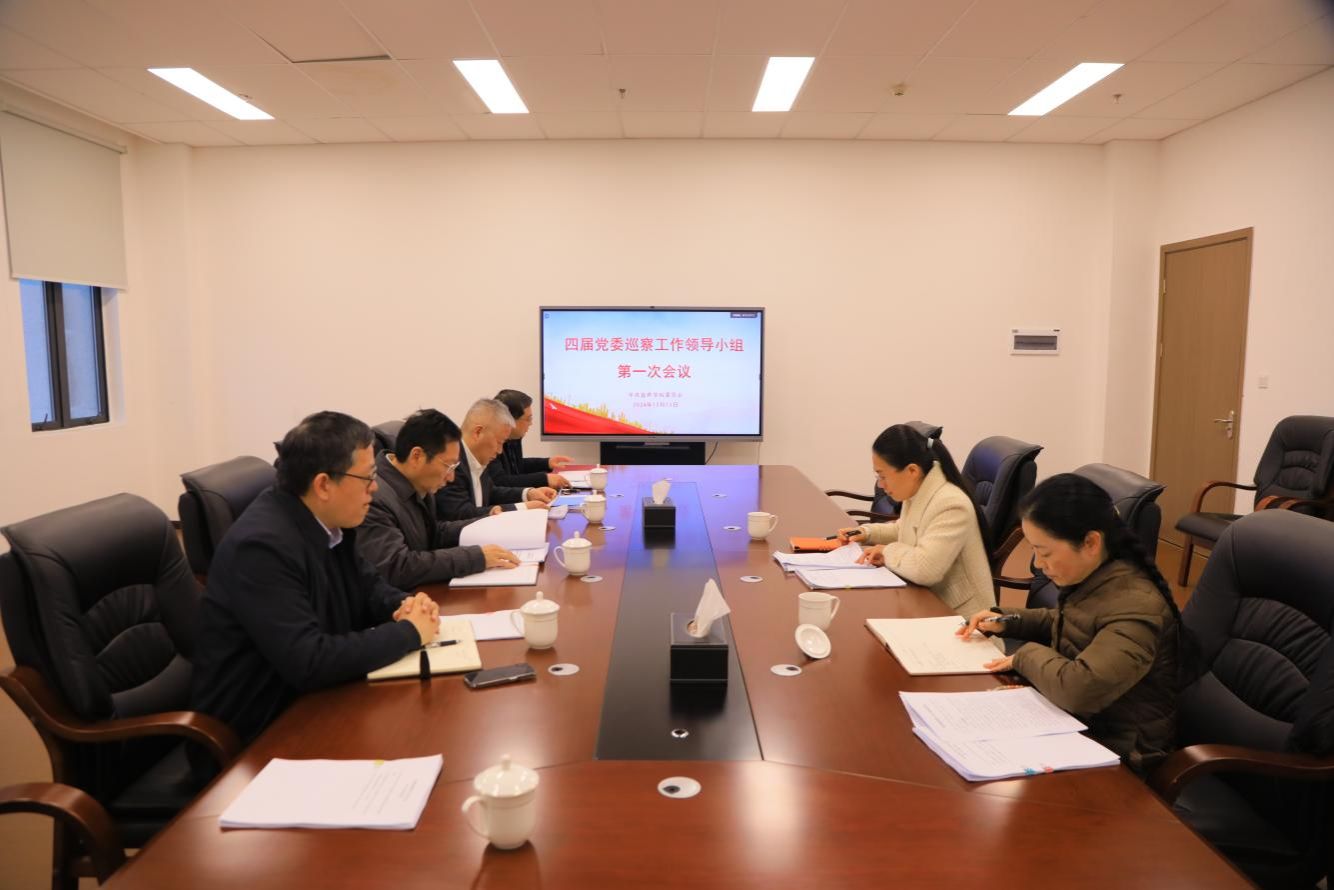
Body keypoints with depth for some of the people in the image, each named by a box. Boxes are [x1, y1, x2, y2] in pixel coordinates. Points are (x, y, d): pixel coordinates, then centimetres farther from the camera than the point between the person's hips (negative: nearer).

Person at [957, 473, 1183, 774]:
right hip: (1076, 724, 8)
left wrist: (1027, 655, -20)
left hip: (1114, 758, -8)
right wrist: (1007, 621, 5)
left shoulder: (1135, 608, -28)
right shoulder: (1092, 579, -1)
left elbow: (1079, 689, -39)